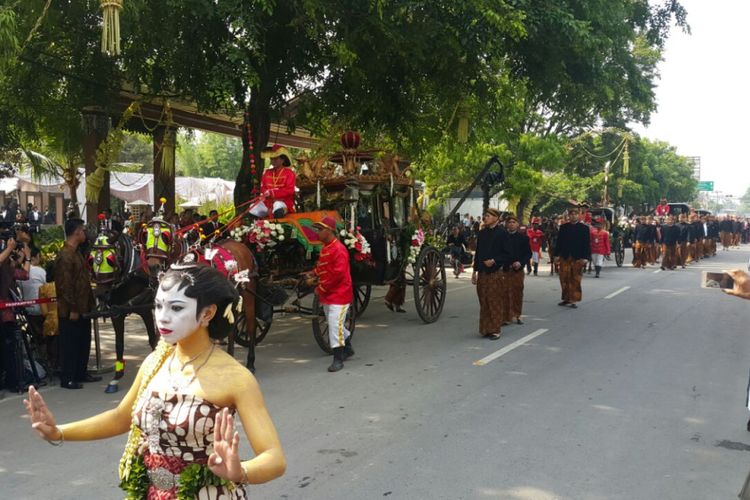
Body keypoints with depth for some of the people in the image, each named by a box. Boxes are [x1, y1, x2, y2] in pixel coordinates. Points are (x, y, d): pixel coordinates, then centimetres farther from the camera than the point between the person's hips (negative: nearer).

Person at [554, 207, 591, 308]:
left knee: (576, 280, 0)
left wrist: (586, 257, -9)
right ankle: (566, 299, 15)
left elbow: (587, 244, -2)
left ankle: (573, 300, 5)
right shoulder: (563, 227, 8)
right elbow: (559, 242, 9)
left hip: (578, 258, -2)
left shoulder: (584, 228, 1)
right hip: (565, 257, 2)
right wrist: (557, 254, 4)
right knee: (564, 279, 3)